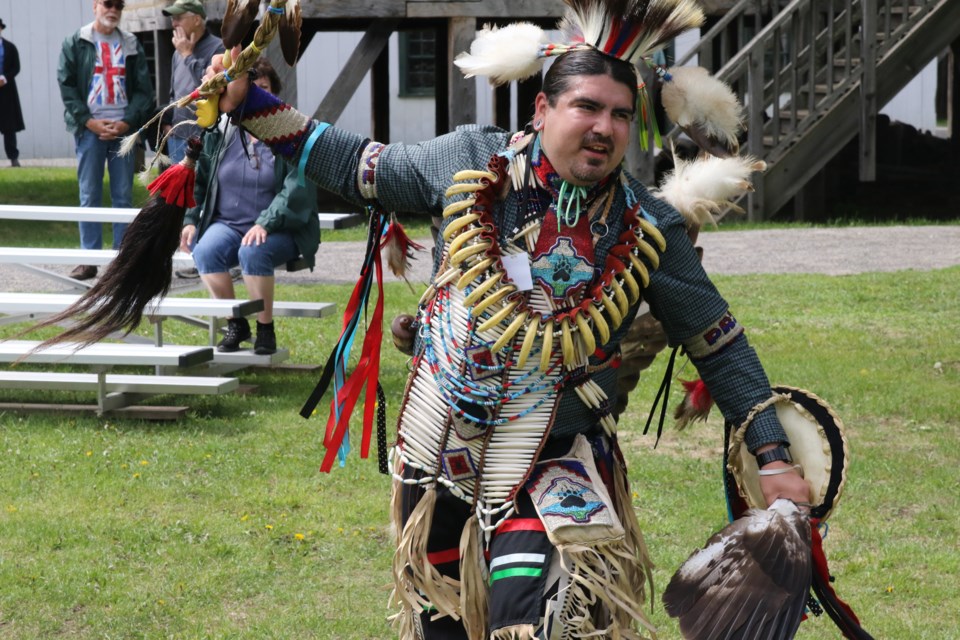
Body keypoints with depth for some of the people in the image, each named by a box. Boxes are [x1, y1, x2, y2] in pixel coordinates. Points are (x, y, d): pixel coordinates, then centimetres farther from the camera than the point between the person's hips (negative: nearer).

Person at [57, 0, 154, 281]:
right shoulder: (75, 44, 5)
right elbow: (67, 87, 0)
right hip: (89, 130, -2)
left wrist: (127, 122, -8)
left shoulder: (132, 46, 10)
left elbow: (143, 89, 6)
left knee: (123, 196, 3)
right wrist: (88, 121, -11)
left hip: (124, 129, 2)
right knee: (89, 197, -1)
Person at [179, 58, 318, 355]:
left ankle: (265, 329, -15)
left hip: (279, 229, -4)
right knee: (205, 251, -29)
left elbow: (297, 188, -14)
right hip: (228, 223, 4)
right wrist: (190, 219, 1)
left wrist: (266, 223, -25)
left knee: (253, 253, -36)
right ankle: (235, 325, -9)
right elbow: (198, 176, 15)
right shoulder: (220, 131, 7)